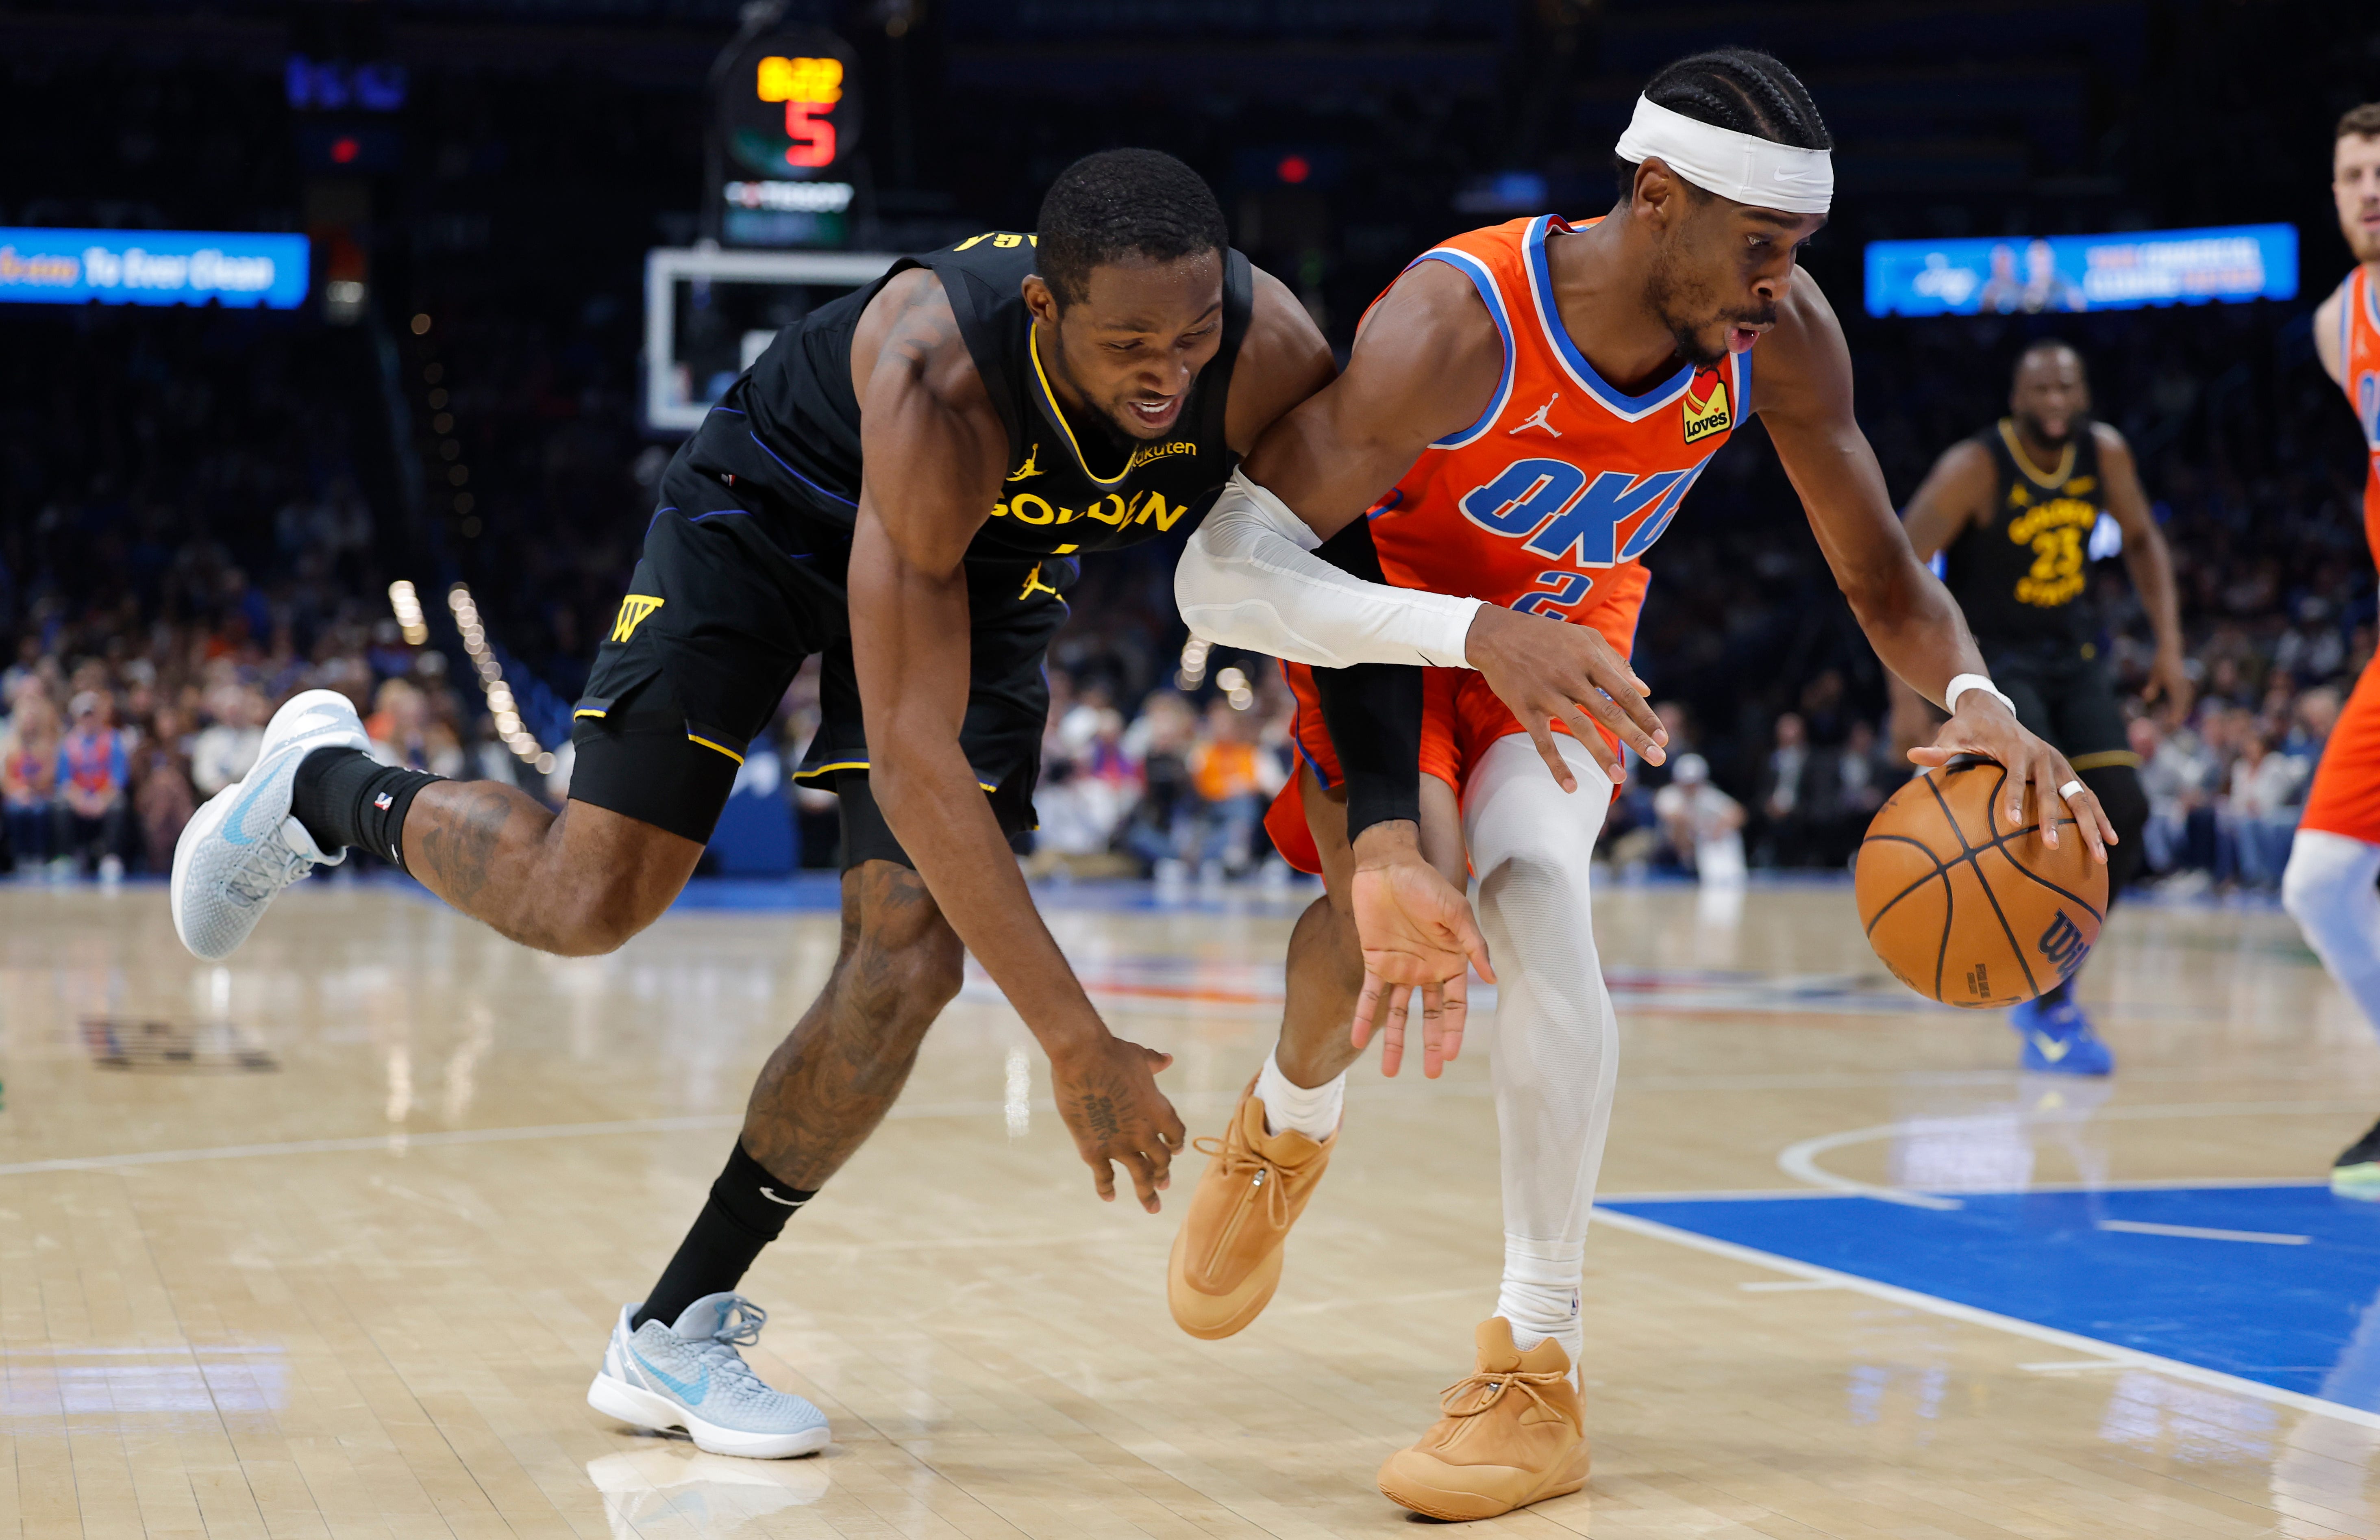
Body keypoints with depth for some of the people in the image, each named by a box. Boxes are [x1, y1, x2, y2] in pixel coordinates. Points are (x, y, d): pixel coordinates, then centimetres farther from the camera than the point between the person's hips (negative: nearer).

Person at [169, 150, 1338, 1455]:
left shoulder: (1272, 356, -32)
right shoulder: (939, 379, -43)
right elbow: (914, 750, -43)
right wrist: (1074, 1042, -43)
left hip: (996, 565, 4)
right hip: (777, 504, -4)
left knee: (910, 955, -11)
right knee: (594, 895, -11)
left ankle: (672, 1332, 4)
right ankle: (327, 786, 23)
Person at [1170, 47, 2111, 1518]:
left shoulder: (1782, 336, -22)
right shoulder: (1455, 326, -36)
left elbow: (1884, 576, -9)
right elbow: (1220, 577, -39)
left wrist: (1976, 697, -32)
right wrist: (1478, 636, -51)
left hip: (1568, 636, 3)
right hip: (1388, 622, -2)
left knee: (1538, 886, -26)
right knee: (1392, 894, -28)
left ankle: (1541, 1370, -20)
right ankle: (1289, 1123, 10)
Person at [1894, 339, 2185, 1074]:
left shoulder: (2104, 453, -4)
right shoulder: (1976, 468, -20)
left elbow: (2142, 540, 11)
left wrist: (2169, 646, 3)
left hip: (2073, 655, 6)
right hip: (1993, 657, -6)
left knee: (2124, 813, -3)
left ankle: (2052, 982, 15)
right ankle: (2050, 1015, -9)